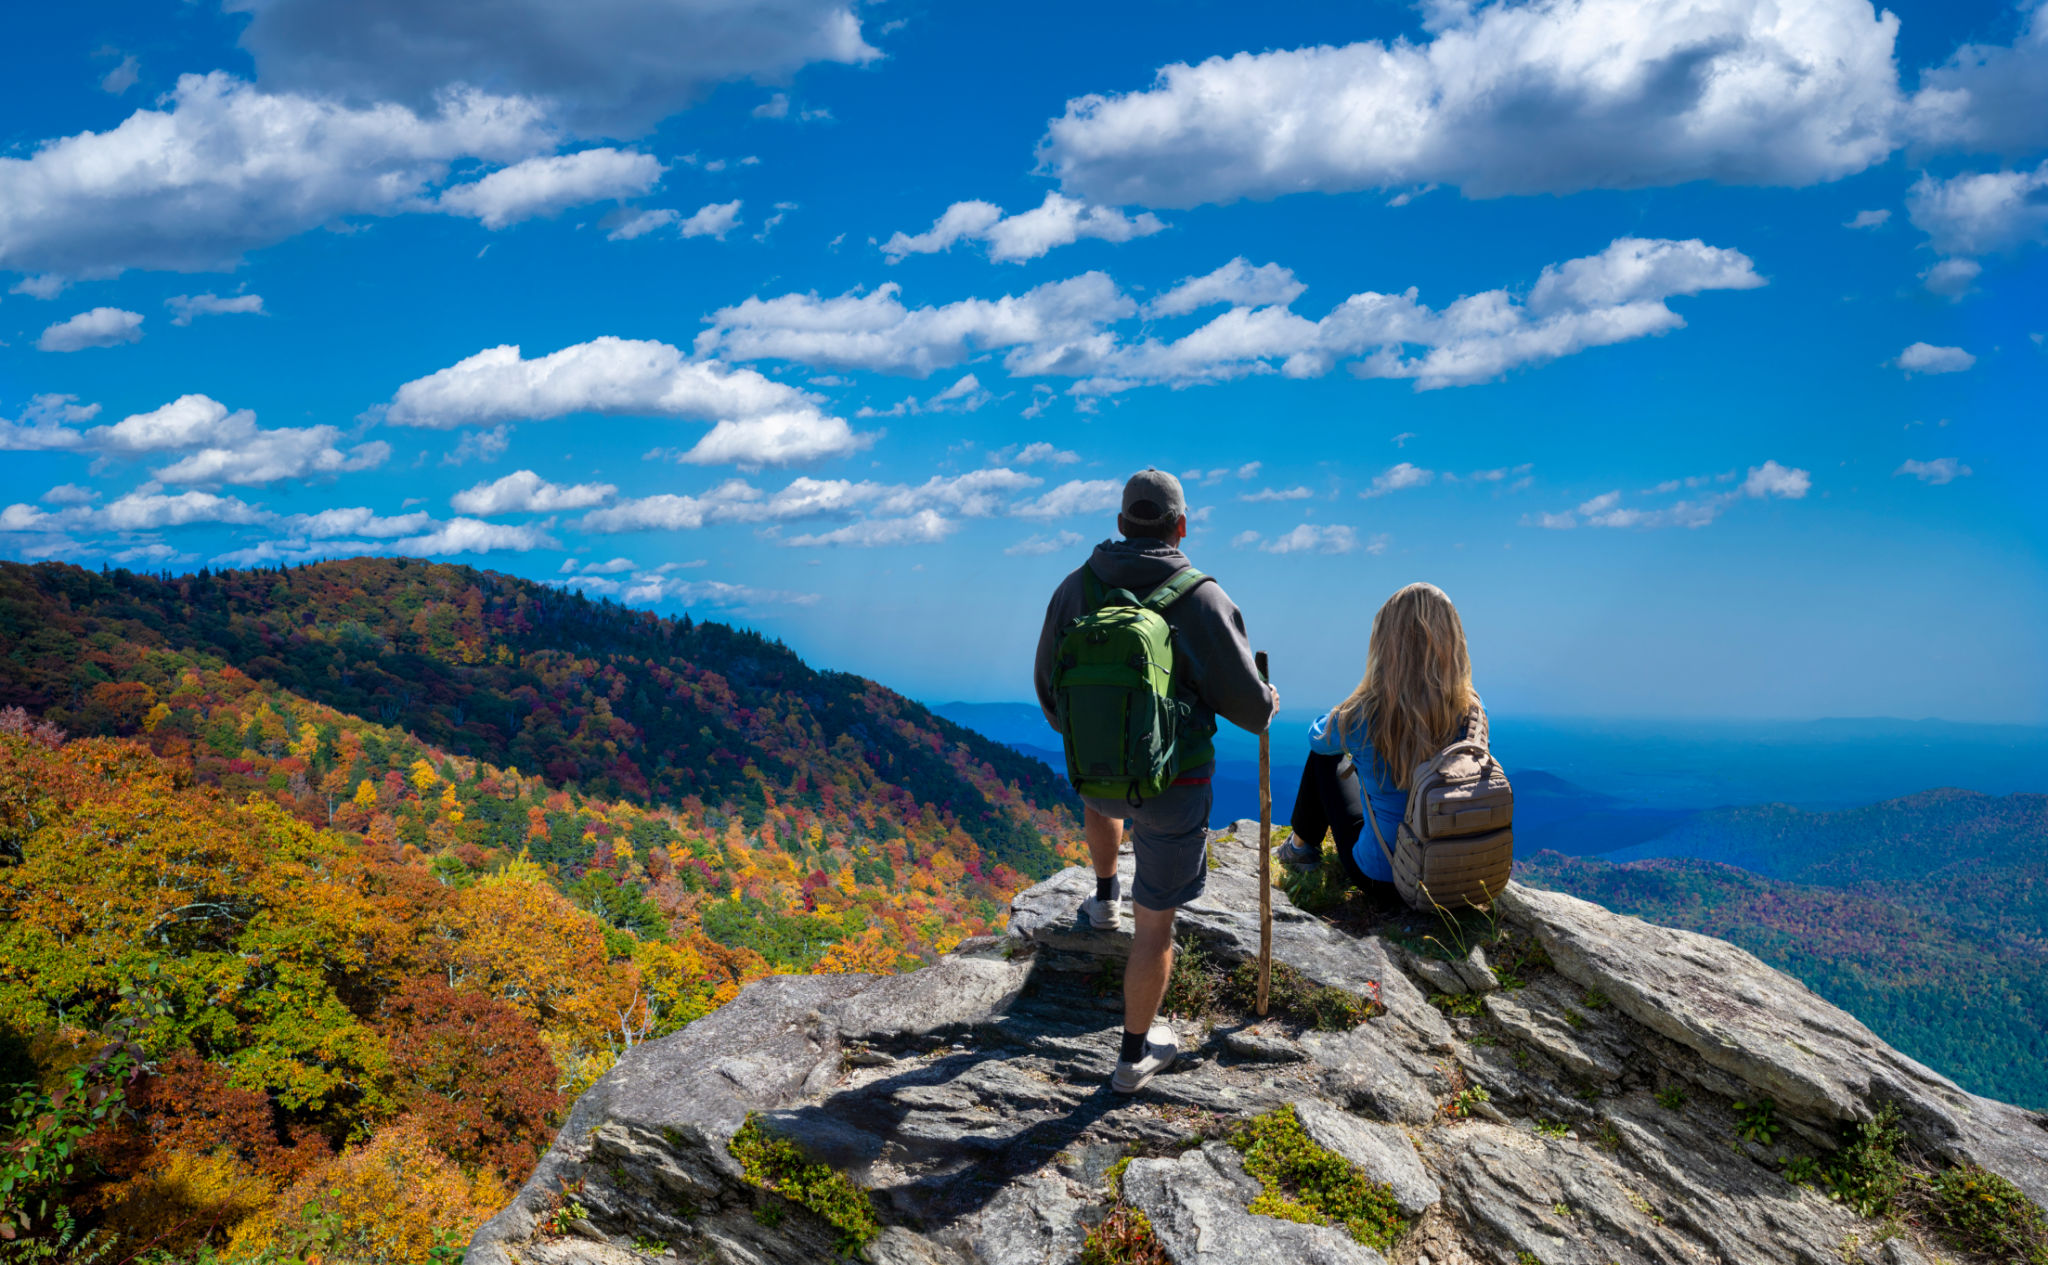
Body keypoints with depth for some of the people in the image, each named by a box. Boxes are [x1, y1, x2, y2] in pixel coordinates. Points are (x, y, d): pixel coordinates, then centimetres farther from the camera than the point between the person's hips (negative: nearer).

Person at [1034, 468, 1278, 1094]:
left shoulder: (1075, 588, -5)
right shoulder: (1201, 598, -16)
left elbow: (1049, 688, 6)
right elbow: (1244, 699, -11)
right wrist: (1266, 709, 13)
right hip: (1171, 785, -4)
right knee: (1156, 922, 10)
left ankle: (1104, 900, 51)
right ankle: (1135, 1055, 21)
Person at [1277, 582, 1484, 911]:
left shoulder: (1364, 718, -24)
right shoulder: (1471, 713, -16)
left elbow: (1317, 735, 1)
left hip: (1380, 877, -3)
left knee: (1324, 754, 18)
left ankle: (1302, 846, 40)